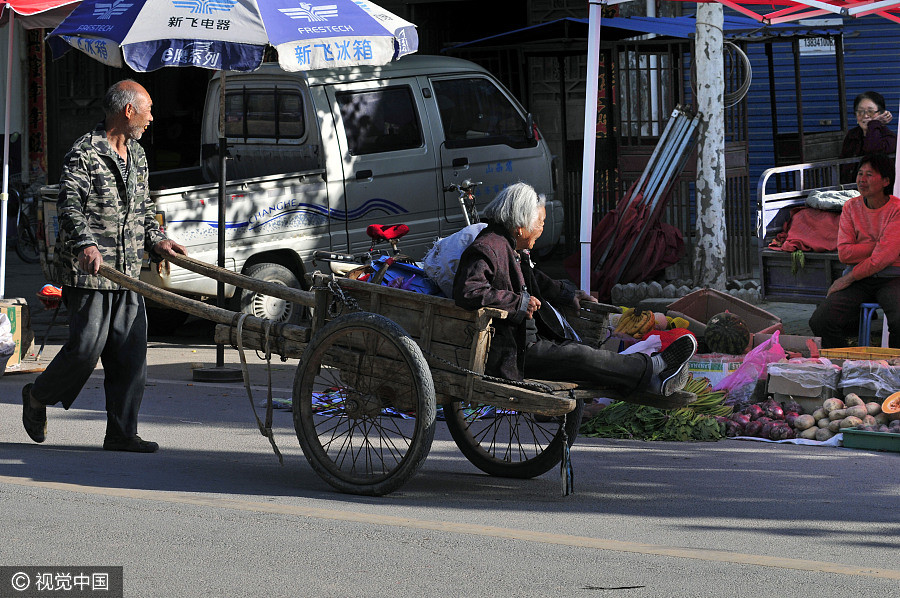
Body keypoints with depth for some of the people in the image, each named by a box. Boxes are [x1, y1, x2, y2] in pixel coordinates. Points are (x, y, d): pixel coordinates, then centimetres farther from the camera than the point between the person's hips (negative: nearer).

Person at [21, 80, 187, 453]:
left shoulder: (136, 155, 18)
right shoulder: (85, 153, -10)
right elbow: (69, 204, -22)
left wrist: (156, 241, 11)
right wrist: (86, 242, -38)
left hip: (127, 272, 8)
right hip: (88, 270, -8)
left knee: (130, 354, 1)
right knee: (86, 347, -7)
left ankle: (121, 433, 5)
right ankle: (38, 397, 18)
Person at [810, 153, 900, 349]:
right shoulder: (851, 207, 9)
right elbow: (844, 253, 0)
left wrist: (849, 279, -12)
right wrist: (878, 245, -9)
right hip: (859, 279, 4)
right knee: (820, 321, -19)